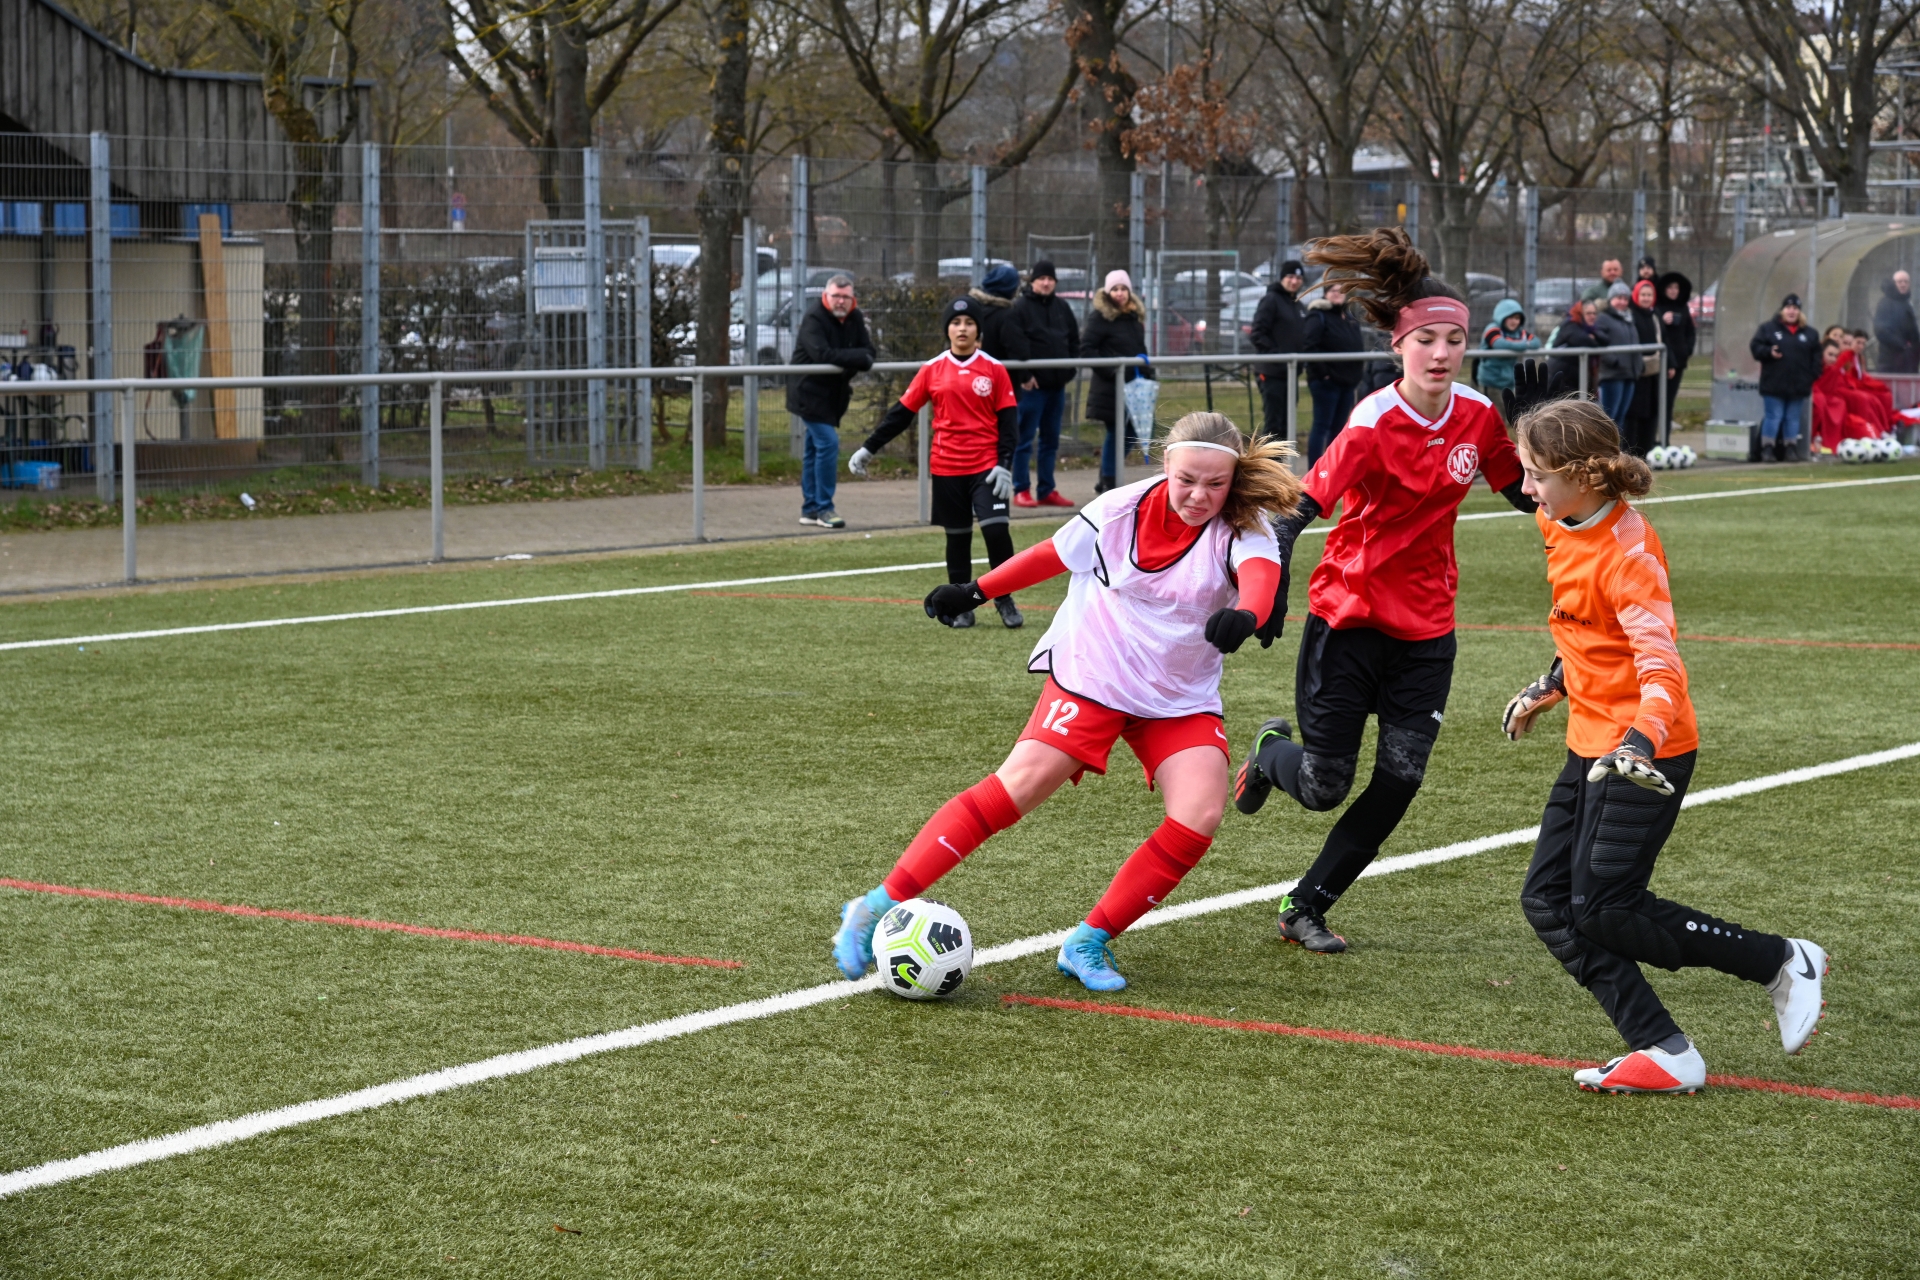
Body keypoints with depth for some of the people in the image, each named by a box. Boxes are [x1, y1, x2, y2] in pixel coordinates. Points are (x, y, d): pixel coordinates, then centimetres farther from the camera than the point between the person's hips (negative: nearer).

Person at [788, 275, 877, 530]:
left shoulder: (855, 318, 4)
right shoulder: (814, 319, -18)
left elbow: (868, 352, 0)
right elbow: (822, 354, -30)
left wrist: (848, 362, -20)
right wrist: (857, 358, -22)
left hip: (833, 394, 8)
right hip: (810, 392, -8)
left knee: (814, 449, 13)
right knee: (828, 444, -14)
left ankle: (810, 509, 20)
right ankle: (824, 508, -9)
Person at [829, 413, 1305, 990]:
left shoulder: (1244, 528, -14)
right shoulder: (1123, 509, -11)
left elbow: (1261, 574, -37)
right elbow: (1055, 555, 7)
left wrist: (1244, 615, -60)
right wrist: (975, 591, 13)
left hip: (1183, 701, 2)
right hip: (1091, 676, -2)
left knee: (1200, 814, -18)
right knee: (1021, 784, -18)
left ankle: (1089, 942, -3)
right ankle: (876, 908, -14)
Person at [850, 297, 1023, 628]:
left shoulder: (994, 369, 1)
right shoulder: (933, 370, 4)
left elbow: (1008, 420, 0)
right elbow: (902, 412, 6)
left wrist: (1004, 464, -9)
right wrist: (868, 449, 3)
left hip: (986, 466, -2)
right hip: (947, 467, 2)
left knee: (996, 529, -12)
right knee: (957, 536, 7)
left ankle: (1004, 600, 4)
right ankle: (962, 606, 18)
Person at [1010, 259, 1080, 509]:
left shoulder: (1062, 308, 12)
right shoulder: (1021, 308, -6)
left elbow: (1074, 341, 17)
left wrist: (1068, 371, 6)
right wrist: (1024, 376, -15)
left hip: (1057, 384, 6)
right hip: (1032, 384, -6)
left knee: (1051, 440, 10)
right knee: (1025, 439, -2)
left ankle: (1047, 491, 17)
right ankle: (1021, 491, 3)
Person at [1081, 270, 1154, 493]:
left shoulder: (1136, 316, 15)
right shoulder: (1100, 316, -7)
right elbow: (1086, 348, -12)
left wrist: (1146, 369, 11)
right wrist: (1106, 369, -19)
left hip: (1132, 383, 7)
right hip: (1109, 385, -7)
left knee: (1130, 433, 8)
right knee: (1116, 433, -4)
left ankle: (1107, 481, 21)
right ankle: (1108, 484, 7)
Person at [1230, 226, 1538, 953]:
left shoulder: (1476, 415, -2)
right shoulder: (1373, 426, -19)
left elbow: (1527, 495, 14)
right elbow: (1298, 511, -24)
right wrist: (1271, 591, -38)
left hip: (1427, 627, 5)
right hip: (1349, 619, -4)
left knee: (1400, 779, -5)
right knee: (1325, 788, -2)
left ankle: (1305, 908, 12)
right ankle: (1271, 754, 37)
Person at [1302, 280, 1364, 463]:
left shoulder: (1349, 318, 17)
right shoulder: (1318, 316, -8)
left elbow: (1357, 346, 26)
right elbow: (1311, 346, -19)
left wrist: (1358, 370, 12)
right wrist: (1322, 372, -22)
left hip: (1347, 381, 8)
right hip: (1326, 381, -8)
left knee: (1338, 427, 12)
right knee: (1322, 426, -7)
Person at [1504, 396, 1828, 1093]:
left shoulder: (1627, 553, -22)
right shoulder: (1564, 528, 5)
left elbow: (1661, 664, -30)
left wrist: (1639, 741, -45)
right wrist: (1549, 686, 26)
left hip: (1643, 751, -9)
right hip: (1591, 745, 10)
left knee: (1605, 910, -8)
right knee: (1547, 900, 3)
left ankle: (1785, 963, 8)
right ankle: (1664, 1054, 1)